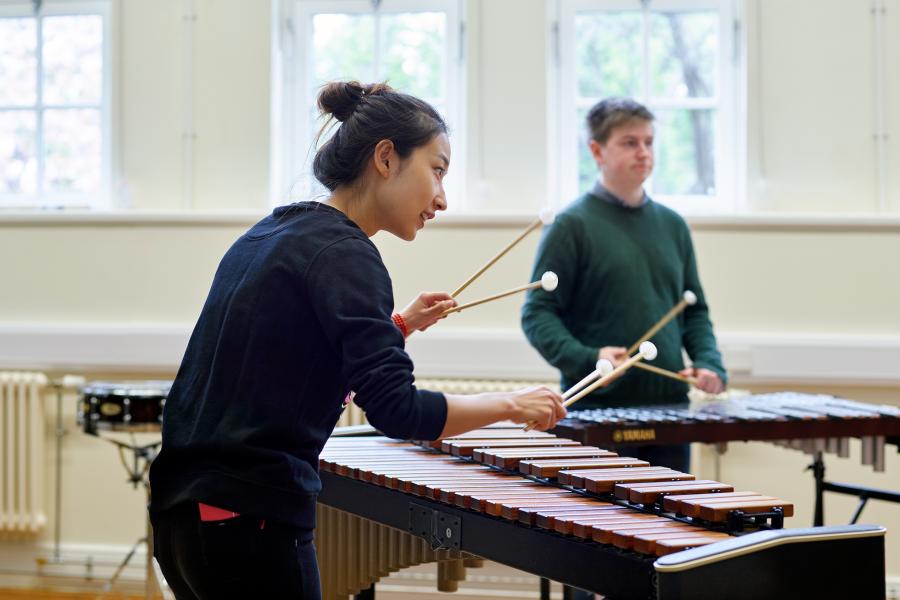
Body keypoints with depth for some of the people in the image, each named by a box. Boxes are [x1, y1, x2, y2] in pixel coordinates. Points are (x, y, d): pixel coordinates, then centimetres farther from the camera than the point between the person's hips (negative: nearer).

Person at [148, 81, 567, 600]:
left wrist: (397, 325, 21)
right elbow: (394, 409, -22)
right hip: (248, 520, -9)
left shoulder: (271, 235, 14)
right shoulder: (342, 253, -13)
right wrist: (511, 405, -10)